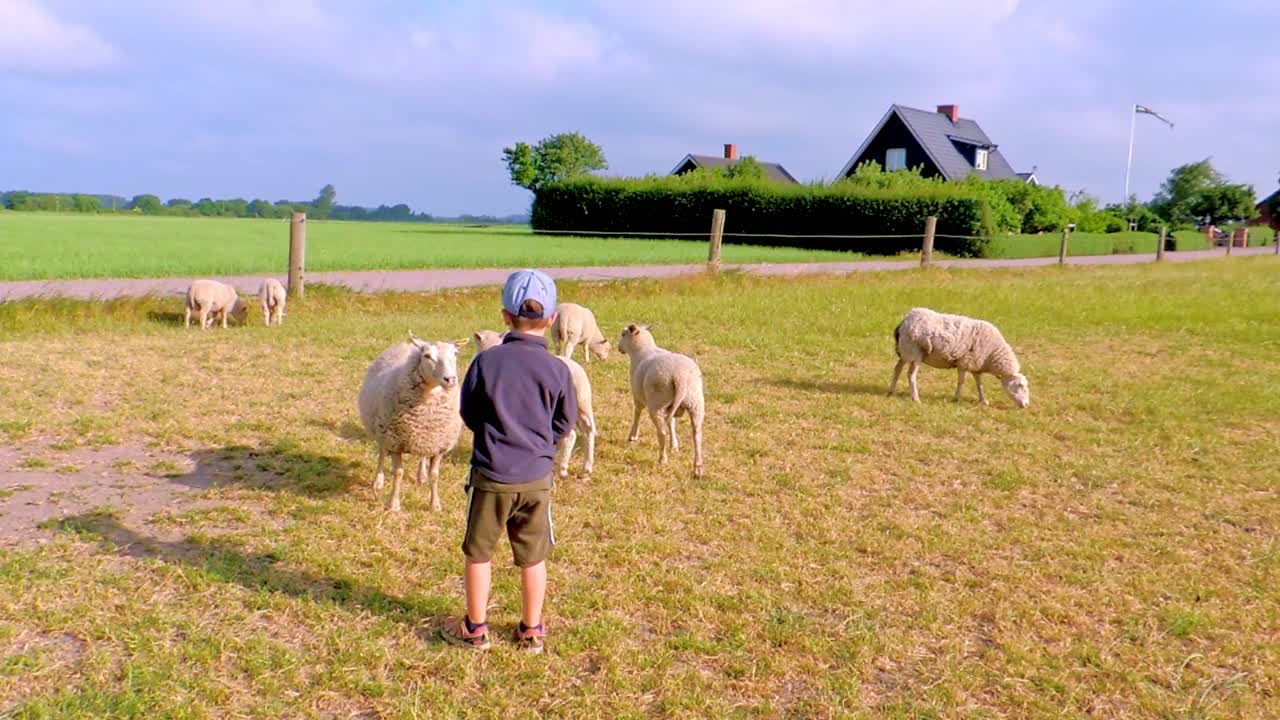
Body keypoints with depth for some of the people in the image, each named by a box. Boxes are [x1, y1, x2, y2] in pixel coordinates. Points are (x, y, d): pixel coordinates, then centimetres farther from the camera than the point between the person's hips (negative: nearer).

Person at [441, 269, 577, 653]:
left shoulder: (486, 361, -11)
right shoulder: (557, 370, -9)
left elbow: (469, 413, 0)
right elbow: (565, 421, 2)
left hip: (490, 474, -1)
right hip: (537, 477, 1)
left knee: (479, 552, 15)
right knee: (533, 557, 14)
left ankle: (475, 627, 25)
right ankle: (531, 630, 25)